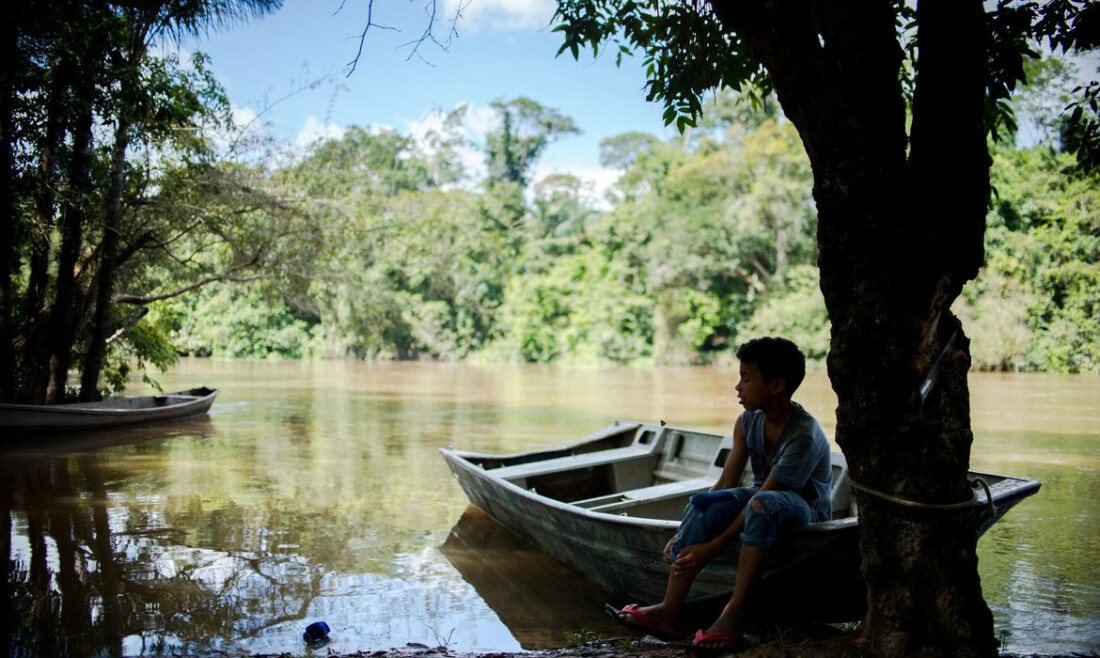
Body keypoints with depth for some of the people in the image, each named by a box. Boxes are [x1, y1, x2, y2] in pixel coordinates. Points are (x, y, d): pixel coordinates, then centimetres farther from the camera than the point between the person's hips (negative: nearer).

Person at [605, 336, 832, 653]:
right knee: (703, 503, -24)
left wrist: (712, 548, -31)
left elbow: (762, 500, -29)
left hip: (807, 511, -6)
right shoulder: (748, 422, -5)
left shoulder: (804, 436, -27)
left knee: (763, 502, -40)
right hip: (763, 502, 6)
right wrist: (685, 535, -16)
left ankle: (735, 613, -38)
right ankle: (669, 610, -28)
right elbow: (725, 485, -7)